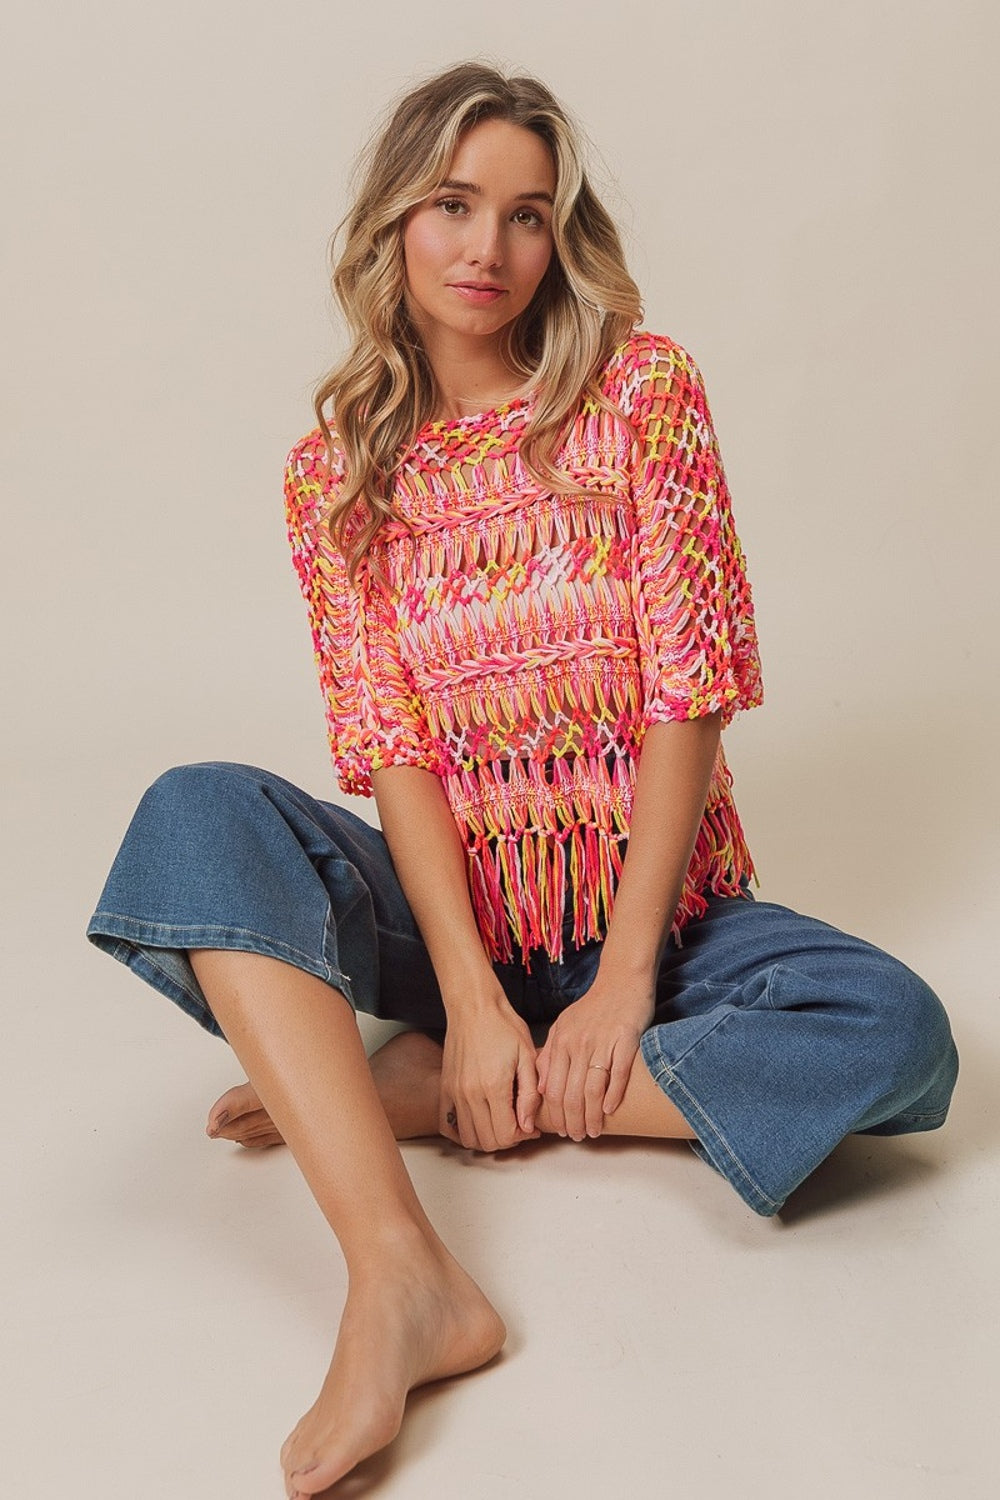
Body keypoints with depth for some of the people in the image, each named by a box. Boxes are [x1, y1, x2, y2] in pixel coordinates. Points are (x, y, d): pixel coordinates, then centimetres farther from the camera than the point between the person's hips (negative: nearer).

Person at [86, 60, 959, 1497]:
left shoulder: (644, 390, -4)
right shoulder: (336, 472, 1)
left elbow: (690, 691, -10)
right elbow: (390, 746, -6)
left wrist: (627, 976, -16)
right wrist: (471, 994, -19)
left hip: (650, 904, 0)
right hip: (456, 901, 1)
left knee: (896, 1035, -26)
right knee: (196, 813, -25)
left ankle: (414, 1090, -19)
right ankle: (405, 1276, -38)